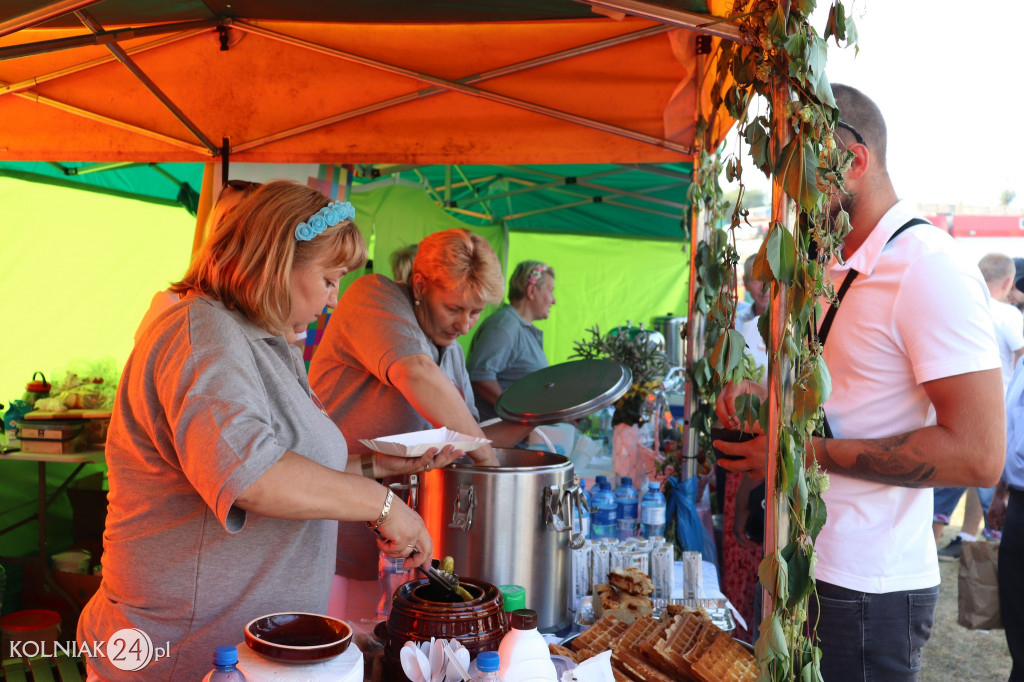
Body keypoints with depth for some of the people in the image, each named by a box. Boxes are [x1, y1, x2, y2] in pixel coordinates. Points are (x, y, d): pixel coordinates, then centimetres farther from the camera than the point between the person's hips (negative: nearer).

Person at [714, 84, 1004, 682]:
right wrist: (764, 394, 4)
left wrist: (809, 451, -22)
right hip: (810, 563, 9)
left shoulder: (929, 267, -18)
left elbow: (978, 455, -24)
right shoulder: (838, 269, 12)